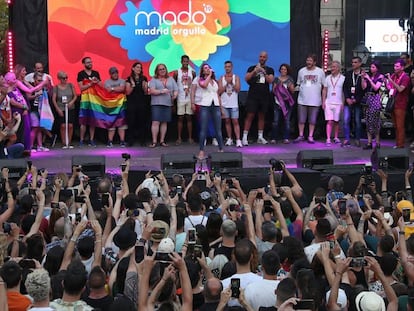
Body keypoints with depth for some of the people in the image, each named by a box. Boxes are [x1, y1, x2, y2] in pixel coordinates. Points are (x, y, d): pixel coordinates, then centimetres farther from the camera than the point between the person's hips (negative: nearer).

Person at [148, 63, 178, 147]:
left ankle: (162, 141, 11)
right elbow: (152, 91, -6)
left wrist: (174, 96, -10)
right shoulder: (154, 80, 5)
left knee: (164, 122, 5)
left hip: (168, 104, 3)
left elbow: (176, 90, 11)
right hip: (156, 103, -3)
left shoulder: (171, 79, 16)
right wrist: (161, 91, -18)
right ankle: (154, 141, -7)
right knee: (155, 122, -10)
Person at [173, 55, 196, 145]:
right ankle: (179, 138, 2)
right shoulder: (177, 73, 1)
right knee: (180, 118, 0)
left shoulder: (192, 72, 6)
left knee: (189, 118, 3)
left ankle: (190, 138, 5)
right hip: (180, 99, -1)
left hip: (190, 98, 1)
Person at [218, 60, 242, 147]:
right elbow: (219, 91, -2)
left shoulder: (236, 77, 4)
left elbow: (238, 89, -6)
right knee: (227, 121, 6)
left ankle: (238, 140, -12)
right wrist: (227, 83, -8)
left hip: (234, 104, -2)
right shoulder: (221, 78, 7)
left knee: (235, 121, -7)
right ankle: (229, 139, 14)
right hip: (224, 104, 2)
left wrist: (232, 82, -14)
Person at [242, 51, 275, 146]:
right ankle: (244, 137, -9)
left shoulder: (270, 70, 10)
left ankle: (260, 137, 16)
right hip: (253, 96, -2)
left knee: (261, 116, 9)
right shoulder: (252, 68, 6)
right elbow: (246, 78, -6)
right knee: (250, 115, -7)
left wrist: (264, 72, -17)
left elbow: (270, 80, -5)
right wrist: (254, 71, -18)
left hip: (264, 96, 3)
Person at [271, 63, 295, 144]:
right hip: (278, 102, -1)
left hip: (287, 102, 1)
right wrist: (279, 85, -11)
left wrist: (290, 87, -13)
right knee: (276, 121, -6)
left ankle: (286, 138, 0)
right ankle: (273, 138, -2)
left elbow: (292, 91, 7)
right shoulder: (276, 79, 10)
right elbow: (274, 90, 4)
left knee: (287, 120, -3)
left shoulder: (290, 79, 11)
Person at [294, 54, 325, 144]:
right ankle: (301, 136, 15)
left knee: (312, 120, 4)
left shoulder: (320, 71, 2)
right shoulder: (301, 71, 6)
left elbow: (324, 86, 6)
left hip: (315, 101, -1)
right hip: (302, 100, 1)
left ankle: (310, 136, 12)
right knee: (301, 119, 3)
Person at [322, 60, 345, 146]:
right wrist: (323, 102, 3)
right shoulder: (328, 78, 8)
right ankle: (328, 139, -8)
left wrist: (343, 103, -3)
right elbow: (324, 90, 11)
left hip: (338, 103, -1)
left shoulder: (342, 78, 2)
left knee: (336, 121, 5)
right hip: (328, 103, 1)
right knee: (329, 121, -6)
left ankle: (336, 138, 18)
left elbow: (344, 92, 3)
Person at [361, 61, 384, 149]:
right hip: (368, 98, 5)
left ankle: (377, 142, 1)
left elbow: (376, 88, -12)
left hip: (375, 99, -5)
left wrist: (369, 79, -13)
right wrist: (363, 78, -5)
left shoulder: (380, 77, -2)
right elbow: (364, 87, 6)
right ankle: (369, 142, 5)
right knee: (368, 120, 3)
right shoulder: (368, 76, 13)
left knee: (375, 120, -5)